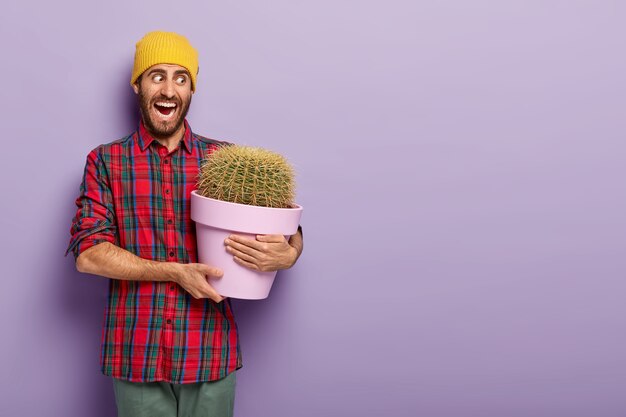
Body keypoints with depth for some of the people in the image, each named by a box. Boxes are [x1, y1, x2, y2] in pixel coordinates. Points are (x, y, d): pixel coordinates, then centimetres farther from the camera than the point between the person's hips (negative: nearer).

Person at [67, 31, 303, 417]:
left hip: (211, 355, 1)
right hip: (136, 355, -1)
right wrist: (176, 273, -16)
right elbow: (87, 253, -6)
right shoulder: (106, 161, 2)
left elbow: (288, 227, 6)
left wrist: (288, 253, -19)